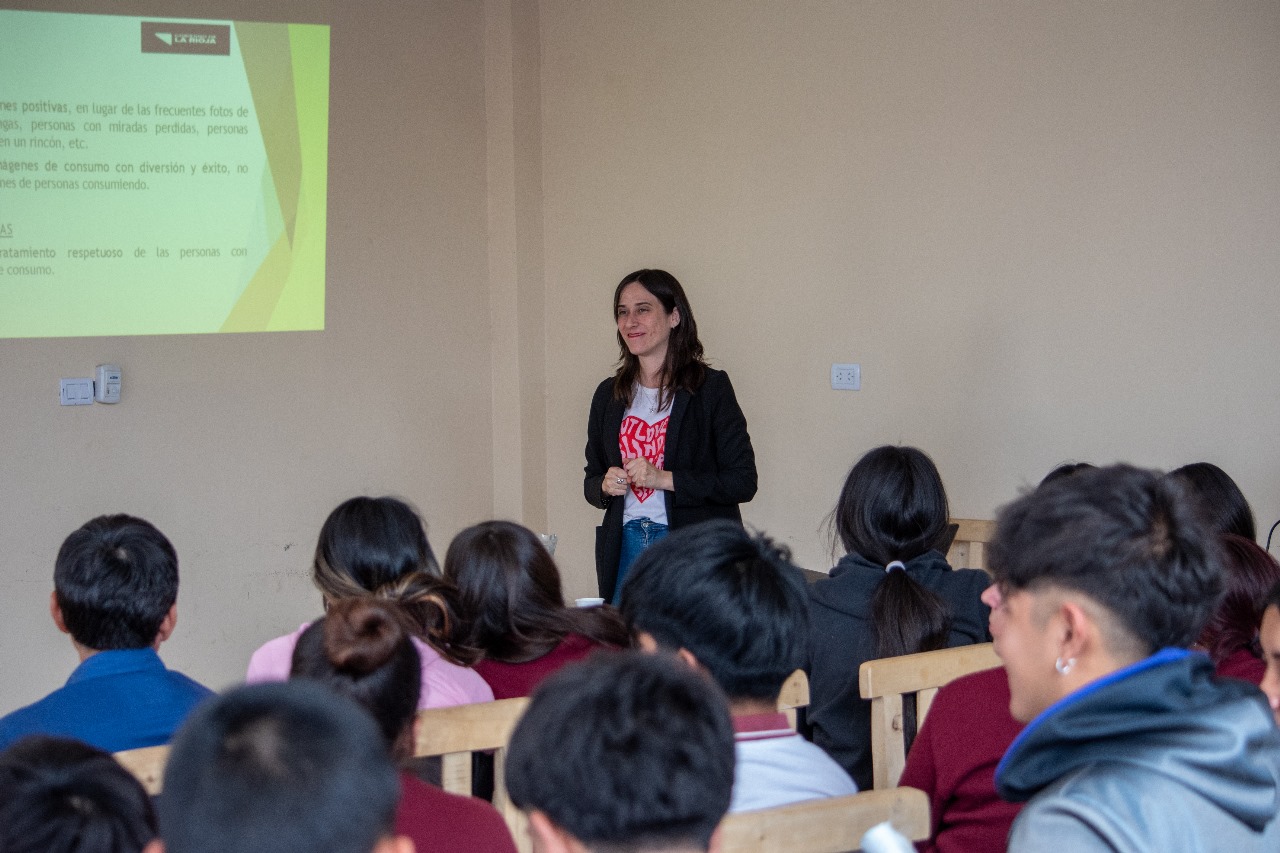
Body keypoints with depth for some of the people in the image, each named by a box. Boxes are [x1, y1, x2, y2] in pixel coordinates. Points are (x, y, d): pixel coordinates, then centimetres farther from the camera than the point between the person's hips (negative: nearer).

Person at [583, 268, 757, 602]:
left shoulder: (711, 387, -4)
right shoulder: (609, 394, 11)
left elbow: (743, 481, -9)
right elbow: (591, 480, 19)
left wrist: (663, 478, -16)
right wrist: (605, 485, -4)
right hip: (625, 547, 4)